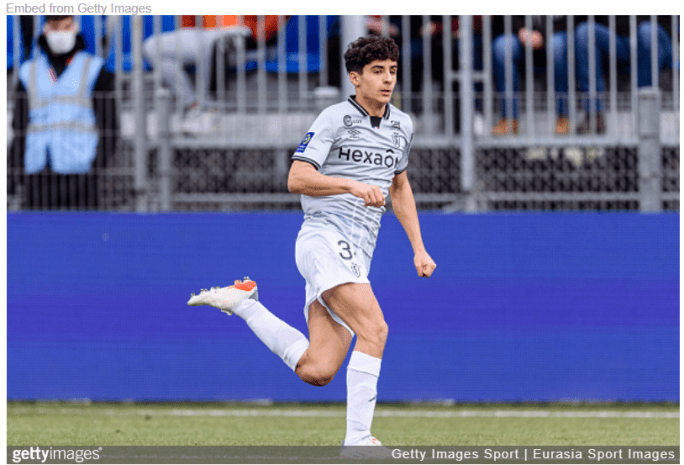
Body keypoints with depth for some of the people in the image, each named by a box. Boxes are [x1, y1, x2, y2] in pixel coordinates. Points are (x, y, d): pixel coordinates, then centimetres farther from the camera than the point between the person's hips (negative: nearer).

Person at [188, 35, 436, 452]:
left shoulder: (402, 125, 18)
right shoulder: (336, 118, -3)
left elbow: (400, 187, 32)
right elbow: (297, 179, -11)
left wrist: (419, 249, 24)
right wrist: (352, 185, -24)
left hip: (356, 258, 7)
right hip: (325, 237, -7)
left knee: (317, 372, -5)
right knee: (374, 329, -25)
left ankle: (243, 304, 14)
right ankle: (358, 441, -22)